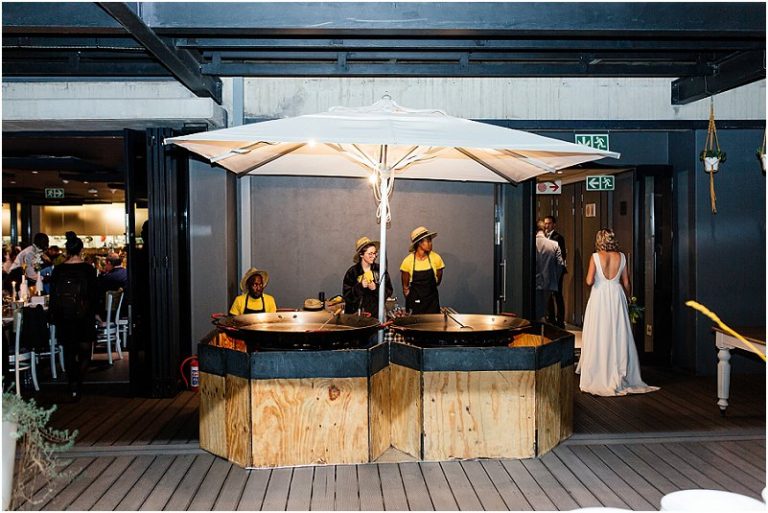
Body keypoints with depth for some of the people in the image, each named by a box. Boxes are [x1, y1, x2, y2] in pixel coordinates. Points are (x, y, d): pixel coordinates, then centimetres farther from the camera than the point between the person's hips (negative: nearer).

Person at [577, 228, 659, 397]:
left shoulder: (595, 257, -7)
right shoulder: (621, 257, 2)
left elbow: (589, 281, -14)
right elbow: (626, 283, 6)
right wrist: (627, 298, 21)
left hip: (599, 297, -3)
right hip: (617, 296, 3)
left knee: (599, 336, 3)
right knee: (618, 335, 9)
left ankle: (599, 376, 7)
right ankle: (619, 375, 14)